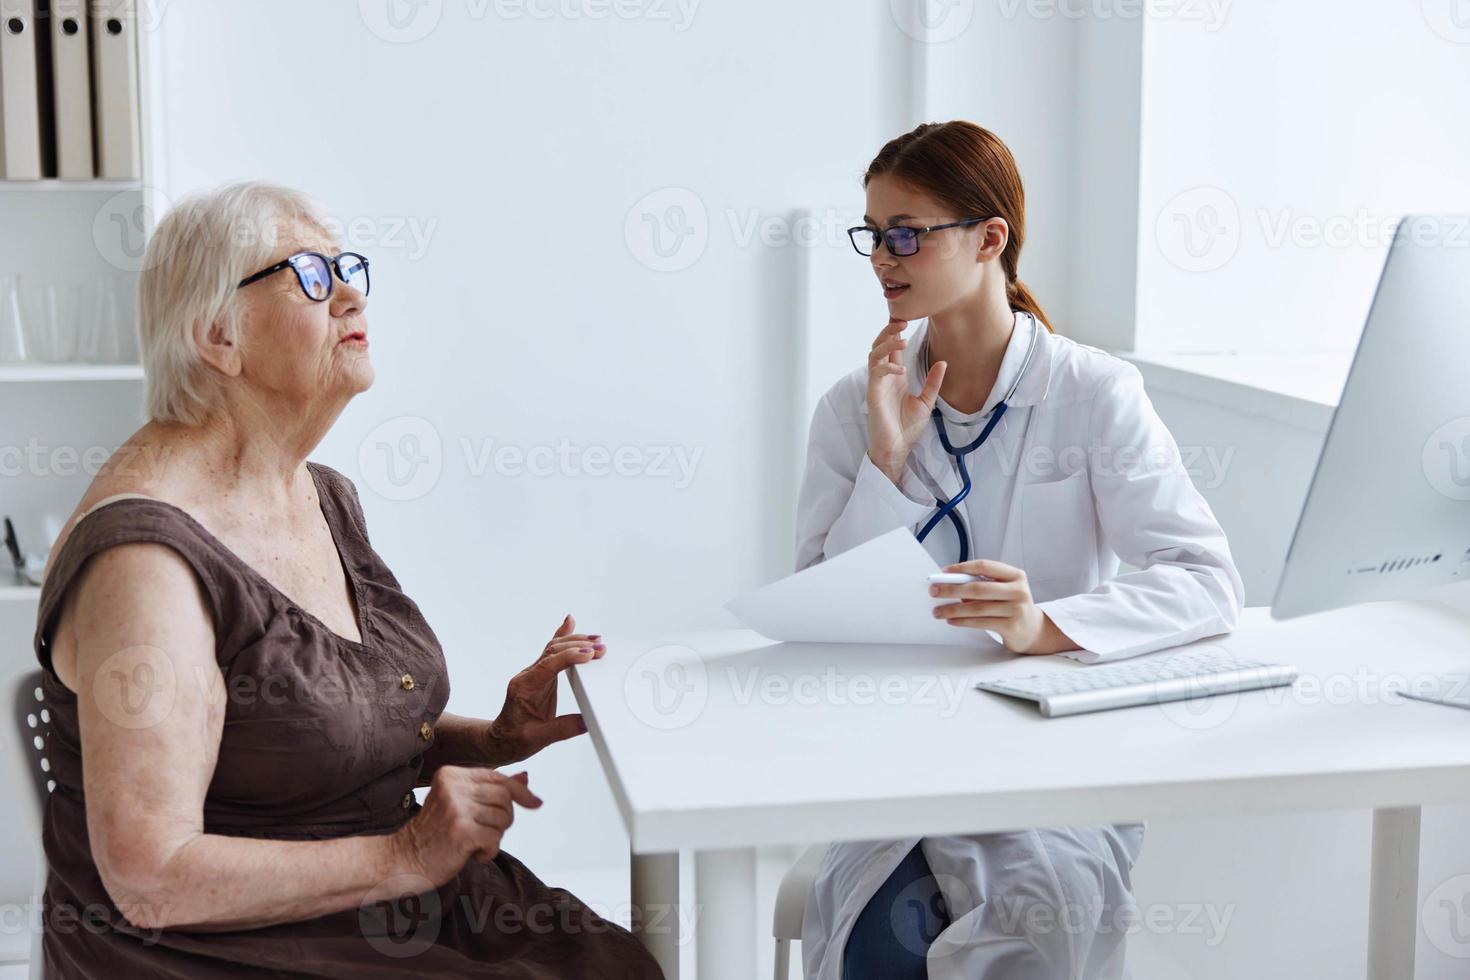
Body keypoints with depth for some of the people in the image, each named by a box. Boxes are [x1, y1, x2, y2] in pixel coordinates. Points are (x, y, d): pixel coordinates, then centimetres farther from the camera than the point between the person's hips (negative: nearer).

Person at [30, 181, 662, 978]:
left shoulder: (324, 496, 8)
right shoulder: (144, 553, -21)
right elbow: (149, 878, -25)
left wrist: (492, 740, 2)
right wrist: (405, 855, -21)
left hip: (386, 905, 8)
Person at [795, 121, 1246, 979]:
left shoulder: (1095, 394, -2)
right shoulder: (855, 408, 6)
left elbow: (1210, 583, -12)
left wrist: (1046, 625, -28)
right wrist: (888, 457, -11)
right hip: (896, 745, 2)